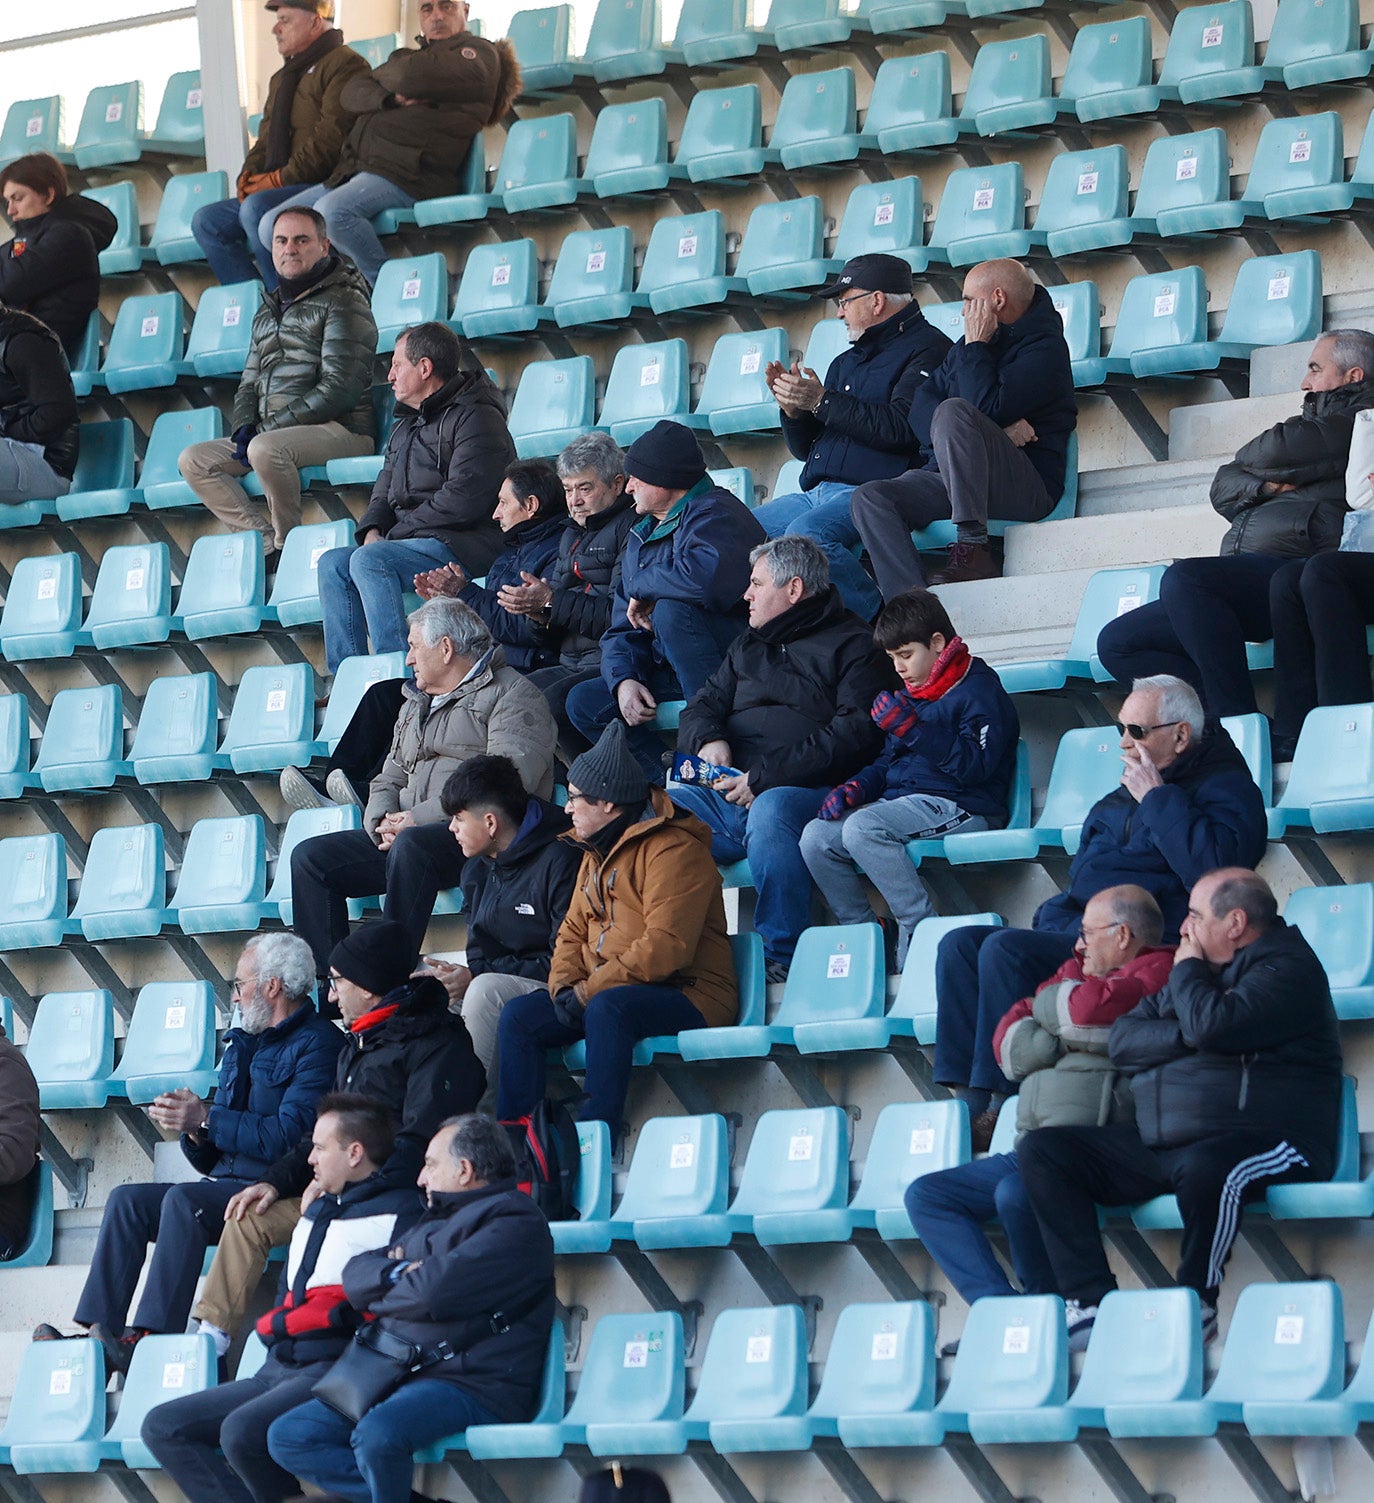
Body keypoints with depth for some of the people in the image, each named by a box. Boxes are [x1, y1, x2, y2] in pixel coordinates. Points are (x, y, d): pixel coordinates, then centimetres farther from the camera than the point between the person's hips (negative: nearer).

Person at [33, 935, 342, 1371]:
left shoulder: (317, 1044, -6)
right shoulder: (244, 1044, 23)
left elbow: (288, 1137, -20)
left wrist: (206, 1118, -14)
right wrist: (193, 1128, -2)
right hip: (225, 1184, 9)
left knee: (183, 1200, -31)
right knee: (126, 1199, -8)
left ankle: (151, 1338, -34)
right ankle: (99, 1333, -19)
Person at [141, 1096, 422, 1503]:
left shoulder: (400, 1212, -5)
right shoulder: (317, 1210, 23)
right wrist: (278, 1322, 11)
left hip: (334, 1372, -10)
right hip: (277, 1369, 10)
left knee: (242, 1431, -34)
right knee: (162, 1427, -2)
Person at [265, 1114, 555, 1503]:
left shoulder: (514, 1221, -7)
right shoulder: (434, 1221, 24)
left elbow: (436, 1291, -20)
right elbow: (356, 1275, 17)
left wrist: (381, 1295, 1)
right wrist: (398, 1273, -5)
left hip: (472, 1385, -10)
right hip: (394, 1377, 10)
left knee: (377, 1435, -37)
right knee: (287, 1437, -2)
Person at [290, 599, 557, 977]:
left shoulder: (511, 694, 0)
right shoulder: (416, 704, 29)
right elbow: (389, 779, 27)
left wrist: (419, 818, -17)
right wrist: (382, 822, 1)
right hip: (402, 834, 8)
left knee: (410, 846, -38)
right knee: (310, 857, -6)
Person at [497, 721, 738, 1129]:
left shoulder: (673, 850, -13)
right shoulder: (597, 854, 19)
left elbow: (667, 946, -23)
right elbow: (573, 932, 18)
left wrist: (590, 990, -22)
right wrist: (563, 986, -4)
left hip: (689, 996, -9)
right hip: (604, 994, 9)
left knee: (607, 1010, -37)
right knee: (520, 1015, -5)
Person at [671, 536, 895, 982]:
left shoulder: (851, 647, 5)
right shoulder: (748, 648, 29)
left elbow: (855, 733, -10)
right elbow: (701, 706, 30)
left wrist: (764, 777, -16)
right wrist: (708, 740, 2)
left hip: (808, 791, -6)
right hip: (726, 793, 6)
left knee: (771, 810, -41)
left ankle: (782, 957, -34)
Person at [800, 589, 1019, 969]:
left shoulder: (979, 689, -5)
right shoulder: (913, 693, 22)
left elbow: (975, 766, -18)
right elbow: (889, 762, 28)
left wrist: (913, 728, -24)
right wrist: (855, 788, 7)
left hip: (961, 808, -9)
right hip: (904, 802, 9)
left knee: (862, 827, -32)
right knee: (816, 837, -9)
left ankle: (920, 931, -29)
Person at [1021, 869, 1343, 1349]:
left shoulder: (1287, 968, -6)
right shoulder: (1200, 966, 21)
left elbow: (1213, 1024, -23)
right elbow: (1121, 1039, 13)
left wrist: (1186, 970, -3)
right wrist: (1184, 1037, -6)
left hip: (1265, 1141, -9)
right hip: (1158, 1144, 9)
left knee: (1203, 1167, -43)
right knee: (1041, 1150, -1)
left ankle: (1196, 1305, -22)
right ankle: (1091, 1303, -13)